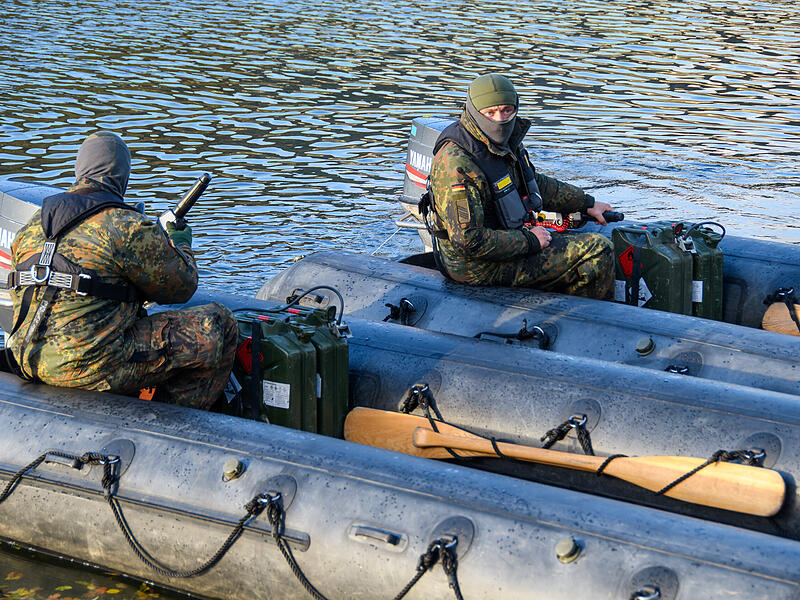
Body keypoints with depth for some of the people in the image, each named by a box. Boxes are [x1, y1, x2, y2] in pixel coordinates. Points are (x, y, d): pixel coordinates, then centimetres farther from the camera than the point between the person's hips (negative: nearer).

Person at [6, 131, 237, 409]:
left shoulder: (32, 225, 11)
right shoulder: (129, 228, -10)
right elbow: (181, 287, 1)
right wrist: (180, 244, 25)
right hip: (94, 369, -8)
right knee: (217, 325, 1)